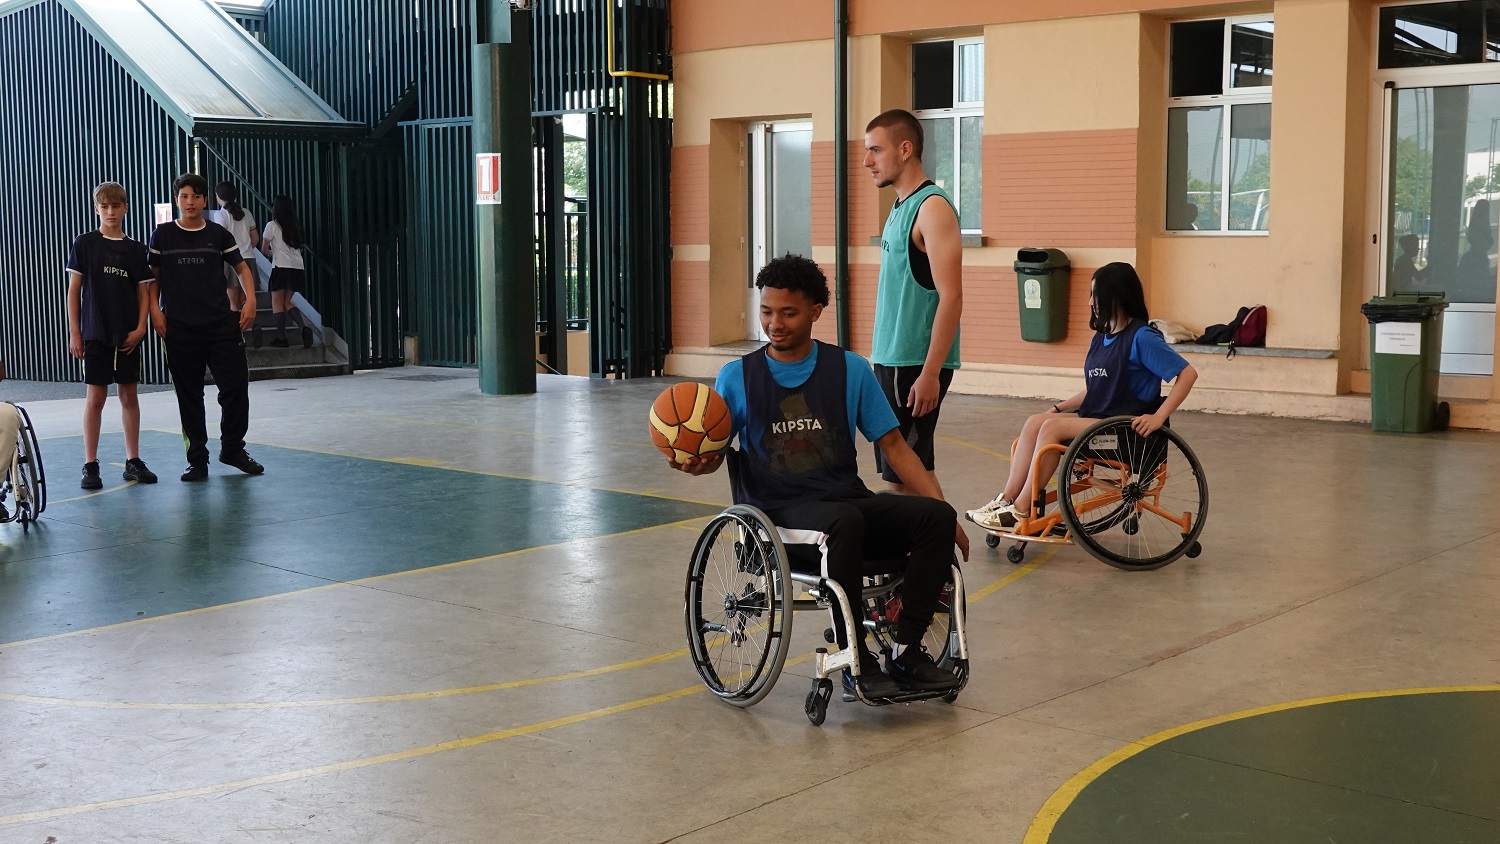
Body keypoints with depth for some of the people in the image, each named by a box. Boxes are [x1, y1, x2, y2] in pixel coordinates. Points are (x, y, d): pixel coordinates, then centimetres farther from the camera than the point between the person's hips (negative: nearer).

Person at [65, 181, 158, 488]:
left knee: (129, 396, 7)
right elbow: (73, 290, -1)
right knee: (95, 397, -1)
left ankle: (133, 462, 15)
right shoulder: (84, 244, 0)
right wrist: (74, 332, -5)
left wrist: (140, 328, -6)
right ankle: (90, 466, 5)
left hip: (127, 336, 3)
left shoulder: (136, 249, 6)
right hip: (95, 333, -2)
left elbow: (143, 292, 7)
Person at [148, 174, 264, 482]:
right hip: (179, 328, -1)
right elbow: (153, 277, 8)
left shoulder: (218, 234, 5)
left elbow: (241, 267, 13)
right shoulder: (163, 235, 4)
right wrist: (155, 310, -3)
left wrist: (250, 298, -1)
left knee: (236, 385, -4)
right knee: (189, 396, 5)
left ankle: (233, 448, 15)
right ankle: (197, 459, 13)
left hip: (220, 324, 1)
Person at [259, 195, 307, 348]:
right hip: (297, 267, 5)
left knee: (277, 302, 0)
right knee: (287, 302, 12)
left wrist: (270, 253, 25)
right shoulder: (296, 226, 13)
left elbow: (264, 249, 4)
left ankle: (281, 337, -9)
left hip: (281, 267, -5)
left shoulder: (272, 225, -2)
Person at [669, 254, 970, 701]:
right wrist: (695, 462, -19)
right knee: (844, 522, -37)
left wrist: (945, 516, 0)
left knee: (935, 516, -22)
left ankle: (906, 651, -15)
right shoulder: (738, 377, 6)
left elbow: (894, 445, 9)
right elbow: (713, 453, 7)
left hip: (850, 501, 3)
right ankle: (855, 659, -24)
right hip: (778, 513, -3)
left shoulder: (850, 369, 9)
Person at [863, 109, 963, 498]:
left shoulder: (932, 207, -13)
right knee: (906, 473, 11)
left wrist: (930, 373, -22)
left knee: (908, 474, -8)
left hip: (916, 366, -9)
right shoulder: (900, 208, 15)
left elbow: (951, 297, -19)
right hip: (891, 361, 9)